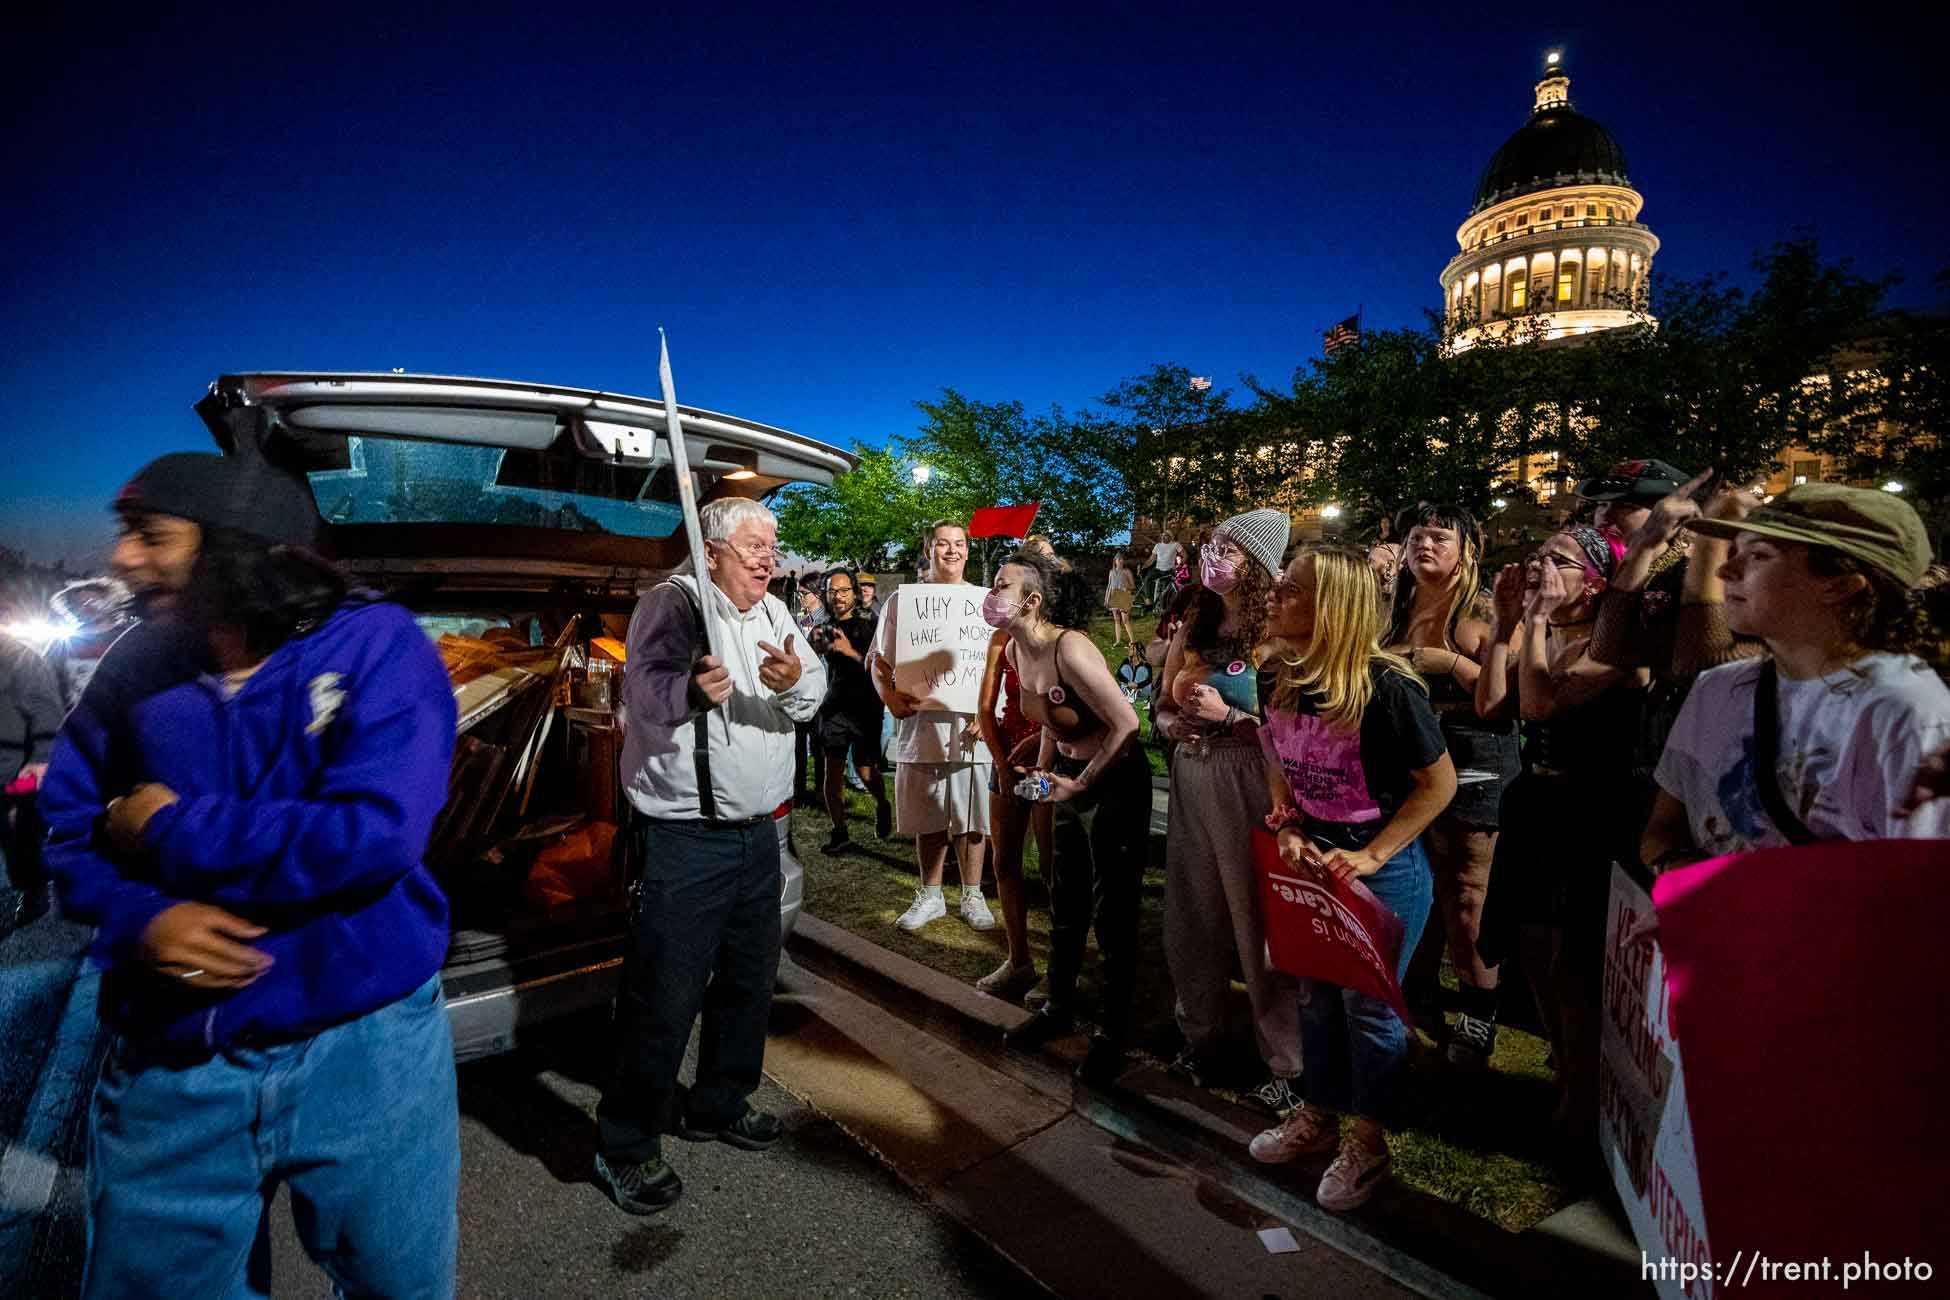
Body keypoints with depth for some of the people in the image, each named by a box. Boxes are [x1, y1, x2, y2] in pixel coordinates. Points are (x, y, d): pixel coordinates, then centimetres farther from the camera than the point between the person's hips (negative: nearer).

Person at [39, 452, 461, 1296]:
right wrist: (138, 919, -13)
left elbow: (376, 832, -25)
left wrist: (170, 829, -14)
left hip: (366, 1045, -3)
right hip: (167, 1063, 4)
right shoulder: (136, 670, 0)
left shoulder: (375, 643, -15)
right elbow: (67, 834, 7)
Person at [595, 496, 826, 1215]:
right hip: (682, 837, -7)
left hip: (757, 830, 8)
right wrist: (692, 690, -46)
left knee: (750, 975, 19)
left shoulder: (774, 612, 11)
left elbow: (815, 693, 5)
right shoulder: (673, 602, -10)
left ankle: (720, 1103, 40)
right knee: (665, 995, 2)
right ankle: (625, 1146, 23)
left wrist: (795, 684, -18)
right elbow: (644, 690, -24)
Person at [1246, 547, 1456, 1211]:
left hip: (1383, 869, -5)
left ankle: (1368, 1142, 35)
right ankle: (1318, 1117, 42)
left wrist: (1372, 857, -18)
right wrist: (1288, 830, -8)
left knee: (1369, 1003, 11)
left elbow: (1440, 782, -15)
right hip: (1310, 860, 6)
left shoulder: (1385, 686, -24)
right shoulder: (1276, 680, -7)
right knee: (1316, 995, 20)